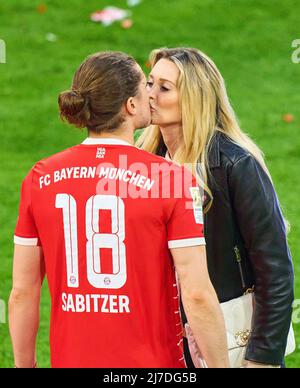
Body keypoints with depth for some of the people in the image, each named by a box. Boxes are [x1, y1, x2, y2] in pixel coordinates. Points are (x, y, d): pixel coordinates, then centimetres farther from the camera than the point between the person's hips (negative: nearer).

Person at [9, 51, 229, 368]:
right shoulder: (172, 179, -12)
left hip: (69, 359, 4)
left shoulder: (39, 179, -1)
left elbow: (22, 292, 3)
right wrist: (220, 365, -6)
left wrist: (24, 365, 14)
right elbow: (198, 295, -15)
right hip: (153, 361, -3)